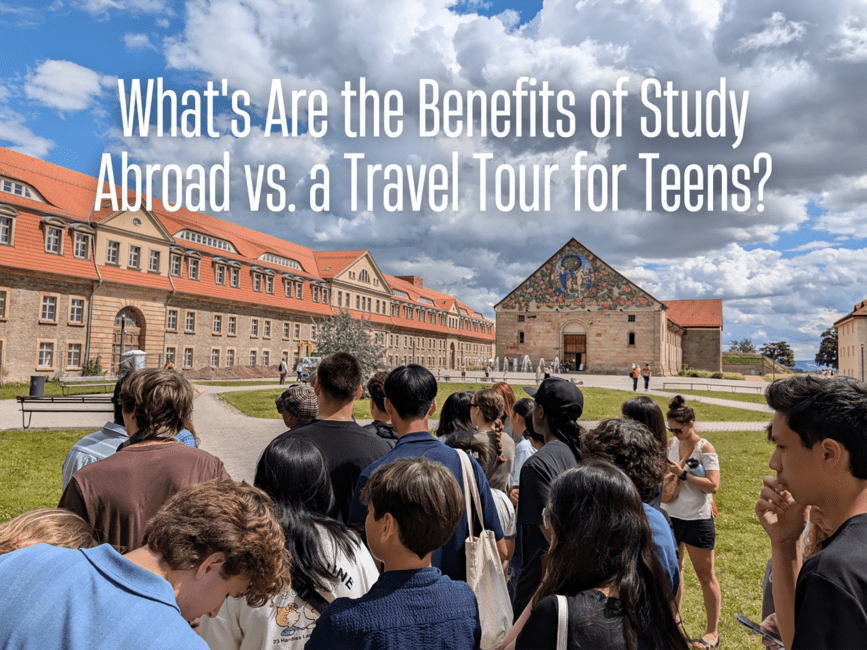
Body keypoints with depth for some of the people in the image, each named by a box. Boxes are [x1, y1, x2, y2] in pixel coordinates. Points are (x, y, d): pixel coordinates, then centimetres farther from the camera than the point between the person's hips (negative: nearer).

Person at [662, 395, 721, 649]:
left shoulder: (705, 448, -13)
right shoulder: (672, 444, 3)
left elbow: (713, 485, -20)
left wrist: (683, 474, -24)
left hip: (697, 519, -6)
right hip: (671, 516, 6)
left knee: (705, 576, 7)